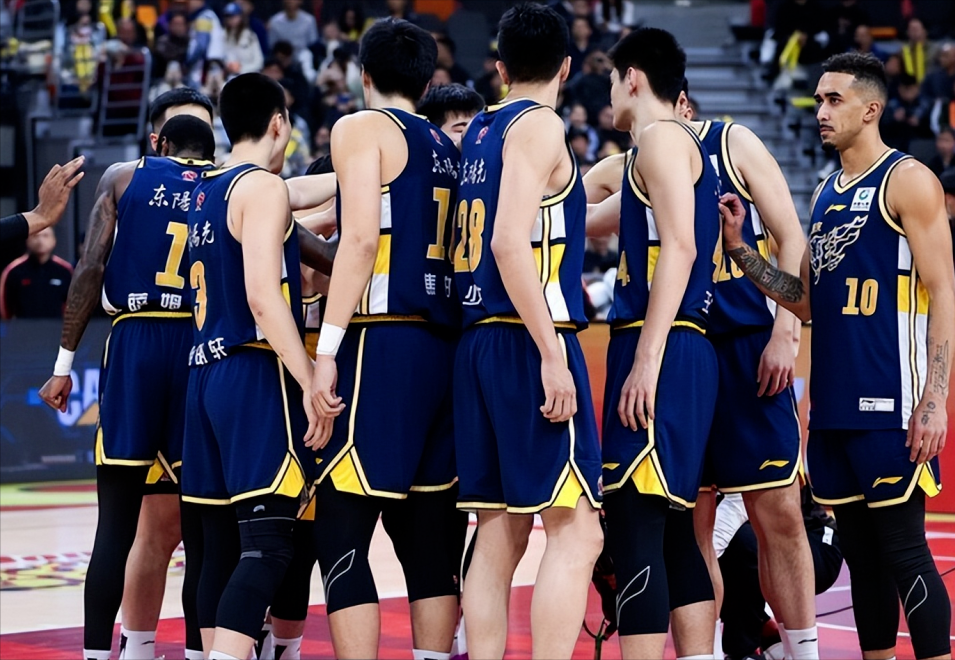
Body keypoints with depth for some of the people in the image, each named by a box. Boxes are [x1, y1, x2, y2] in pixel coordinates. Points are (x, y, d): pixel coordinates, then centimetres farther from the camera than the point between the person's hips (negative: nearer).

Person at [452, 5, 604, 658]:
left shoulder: (479, 131, 17)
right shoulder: (539, 125, -7)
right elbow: (511, 242, -18)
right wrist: (552, 355, -21)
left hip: (479, 341, 8)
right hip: (530, 341, -8)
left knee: (499, 534, 9)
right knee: (577, 530, -9)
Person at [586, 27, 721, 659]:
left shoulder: (662, 137, -6)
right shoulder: (685, 146, 24)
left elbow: (679, 248, -17)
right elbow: (587, 220, 36)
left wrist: (646, 360, -22)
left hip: (663, 350, -10)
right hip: (684, 353, 10)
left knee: (634, 520, -12)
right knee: (671, 527, 11)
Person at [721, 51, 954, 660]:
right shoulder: (827, 193, 17)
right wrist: (739, 248, 7)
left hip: (888, 404, -8)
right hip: (833, 403, 8)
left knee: (903, 549, -7)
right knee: (861, 550, 11)